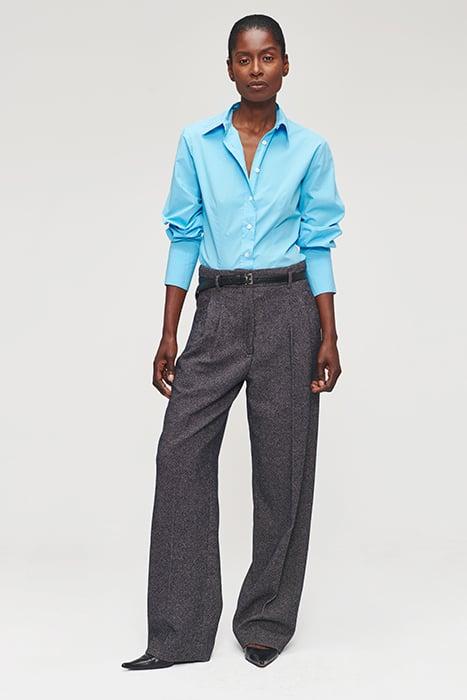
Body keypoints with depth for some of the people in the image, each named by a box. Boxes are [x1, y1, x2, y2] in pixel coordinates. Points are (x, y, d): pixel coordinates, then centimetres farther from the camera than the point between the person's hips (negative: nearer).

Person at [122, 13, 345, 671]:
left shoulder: (310, 148, 3)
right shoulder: (197, 142, 4)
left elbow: (318, 245, 4)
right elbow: (184, 237, 5)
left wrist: (329, 338, -1)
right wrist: (168, 338, 1)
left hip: (287, 309, -1)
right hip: (217, 310, 1)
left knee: (282, 463, 3)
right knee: (181, 455, -6)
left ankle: (267, 622, 19)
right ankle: (179, 632, 4)